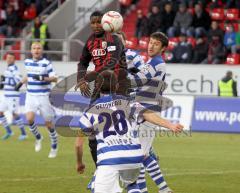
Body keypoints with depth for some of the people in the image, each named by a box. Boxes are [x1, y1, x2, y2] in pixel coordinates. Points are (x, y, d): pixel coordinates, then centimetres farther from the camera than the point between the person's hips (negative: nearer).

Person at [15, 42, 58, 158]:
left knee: (49, 124, 2)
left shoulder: (46, 63, -9)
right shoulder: (27, 62, 7)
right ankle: (38, 137, 10)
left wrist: (42, 78, -28)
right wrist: (22, 82, 18)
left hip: (44, 96, -3)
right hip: (31, 96, 3)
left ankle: (54, 147, 22)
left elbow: (55, 79, -14)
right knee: (30, 119, -19)